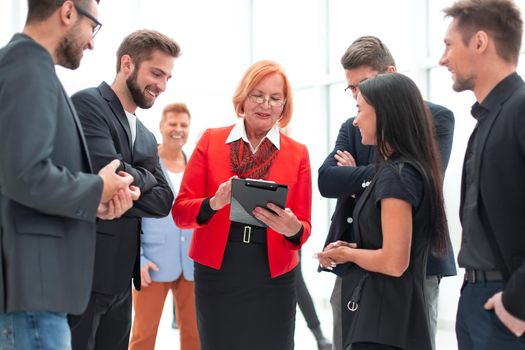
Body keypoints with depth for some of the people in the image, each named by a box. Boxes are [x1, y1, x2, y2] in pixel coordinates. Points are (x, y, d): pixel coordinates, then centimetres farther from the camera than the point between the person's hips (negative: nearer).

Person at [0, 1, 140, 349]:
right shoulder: (29, 66, -13)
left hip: (32, 275, 10)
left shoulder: (28, 64, 17)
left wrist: (94, 200, 3)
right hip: (29, 278, -10)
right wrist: (97, 190, -10)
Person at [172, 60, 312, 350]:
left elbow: (304, 227, 4)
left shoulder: (298, 153, 4)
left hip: (273, 279, 1)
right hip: (217, 275, 0)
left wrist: (292, 228, -19)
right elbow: (180, 212, 0)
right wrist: (213, 204, -20)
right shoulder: (210, 140, 3)